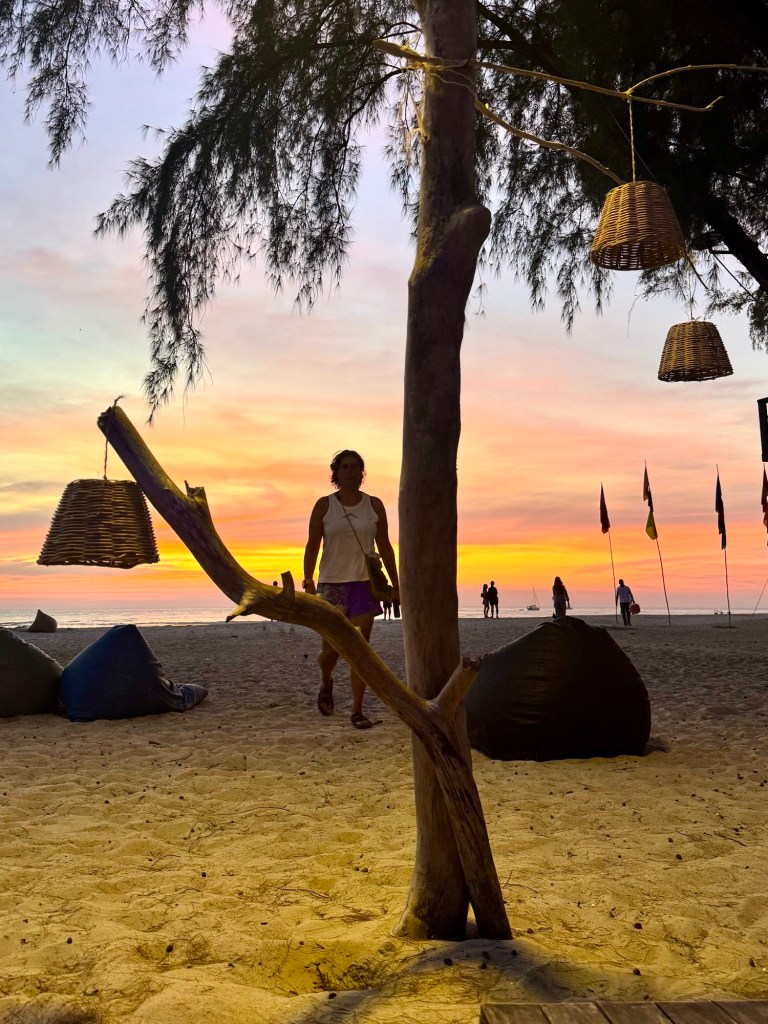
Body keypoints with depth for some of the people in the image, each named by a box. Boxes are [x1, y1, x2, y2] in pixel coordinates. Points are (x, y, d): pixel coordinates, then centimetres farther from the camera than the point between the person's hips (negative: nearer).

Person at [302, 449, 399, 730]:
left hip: (364, 583, 1)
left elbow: (384, 547, 9)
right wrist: (308, 580, -9)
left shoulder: (374, 505, 5)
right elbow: (312, 545, 0)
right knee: (331, 649, 2)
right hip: (331, 584, -1)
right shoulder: (324, 505, 1)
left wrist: (395, 584, 7)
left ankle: (357, 710, 4)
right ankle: (326, 682, 35)